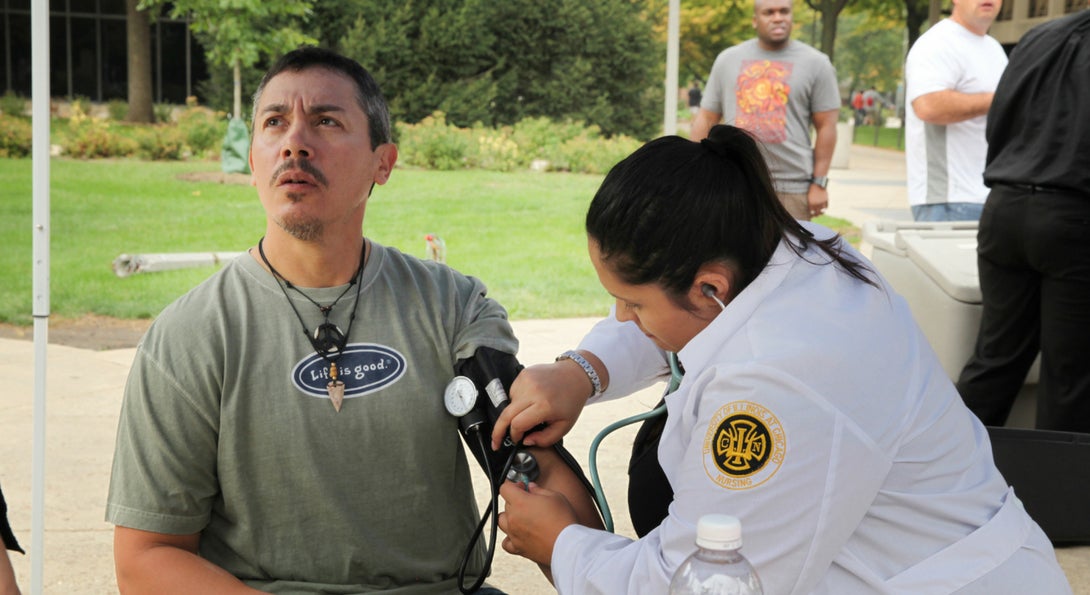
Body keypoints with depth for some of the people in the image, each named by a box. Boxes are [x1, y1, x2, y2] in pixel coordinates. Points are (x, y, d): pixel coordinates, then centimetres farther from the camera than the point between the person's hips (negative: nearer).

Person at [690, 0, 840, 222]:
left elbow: (826, 126, 1)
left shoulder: (816, 63, 3)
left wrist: (819, 183, -5)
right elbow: (706, 119, 11)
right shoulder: (728, 60, 10)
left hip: (792, 187, -2)